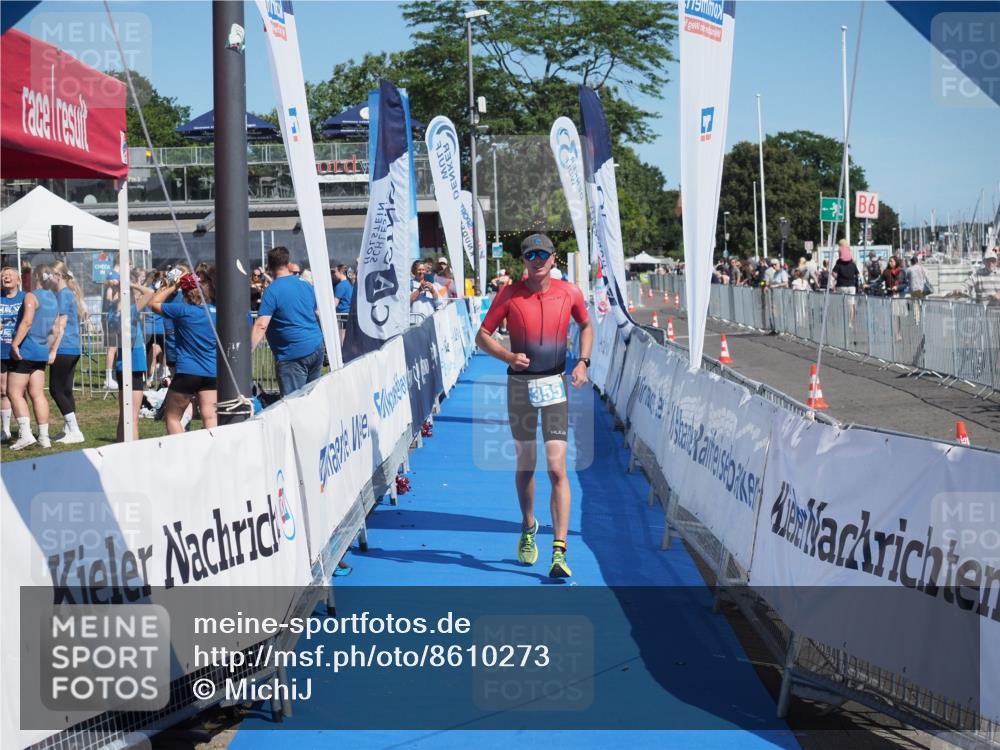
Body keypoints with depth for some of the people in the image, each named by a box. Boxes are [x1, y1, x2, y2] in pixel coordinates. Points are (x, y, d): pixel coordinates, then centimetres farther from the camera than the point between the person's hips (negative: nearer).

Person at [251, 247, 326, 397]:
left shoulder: (272, 290, -10)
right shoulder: (306, 285, 12)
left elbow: (261, 325, -19)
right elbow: (319, 316, 20)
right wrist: (324, 342, 30)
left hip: (294, 354, -7)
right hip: (317, 348, 7)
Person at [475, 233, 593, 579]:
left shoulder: (569, 292, 0)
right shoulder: (509, 294, -3)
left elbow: (586, 326, 18)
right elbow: (482, 336, 1)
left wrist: (583, 362, 2)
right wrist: (508, 356, -17)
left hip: (556, 385, 0)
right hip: (520, 385, 1)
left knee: (557, 469, -10)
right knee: (525, 466, 11)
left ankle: (559, 552, -12)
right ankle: (528, 528, 37)